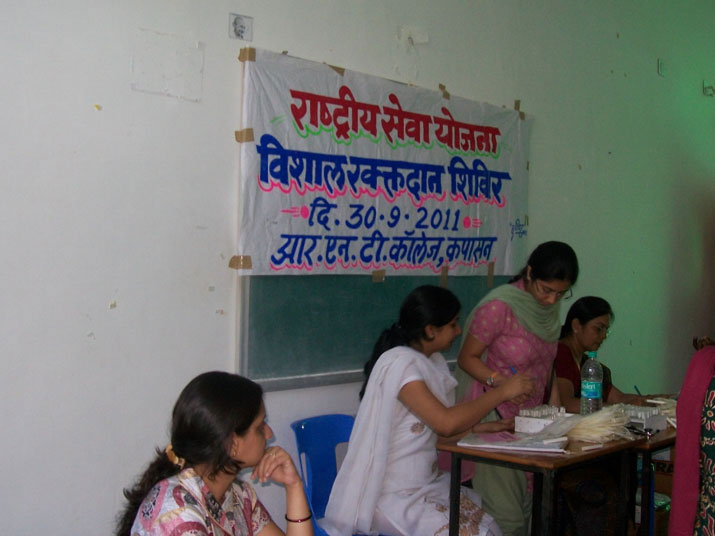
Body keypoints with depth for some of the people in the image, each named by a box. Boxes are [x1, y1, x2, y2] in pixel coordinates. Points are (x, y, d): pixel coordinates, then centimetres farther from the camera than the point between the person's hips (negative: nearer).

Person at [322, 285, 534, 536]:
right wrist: (501, 392, -15)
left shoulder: (433, 362, 10)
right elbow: (446, 422, -24)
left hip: (425, 483, 8)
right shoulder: (400, 363, -18)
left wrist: (482, 428, 3)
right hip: (393, 495, -8)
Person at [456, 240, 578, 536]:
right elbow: (467, 357, -12)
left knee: (526, 508, 11)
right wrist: (499, 382, -29)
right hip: (494, 417, -7)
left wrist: (555, 406, 5)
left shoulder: (550, 308, 6)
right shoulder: (499, 306, -17)